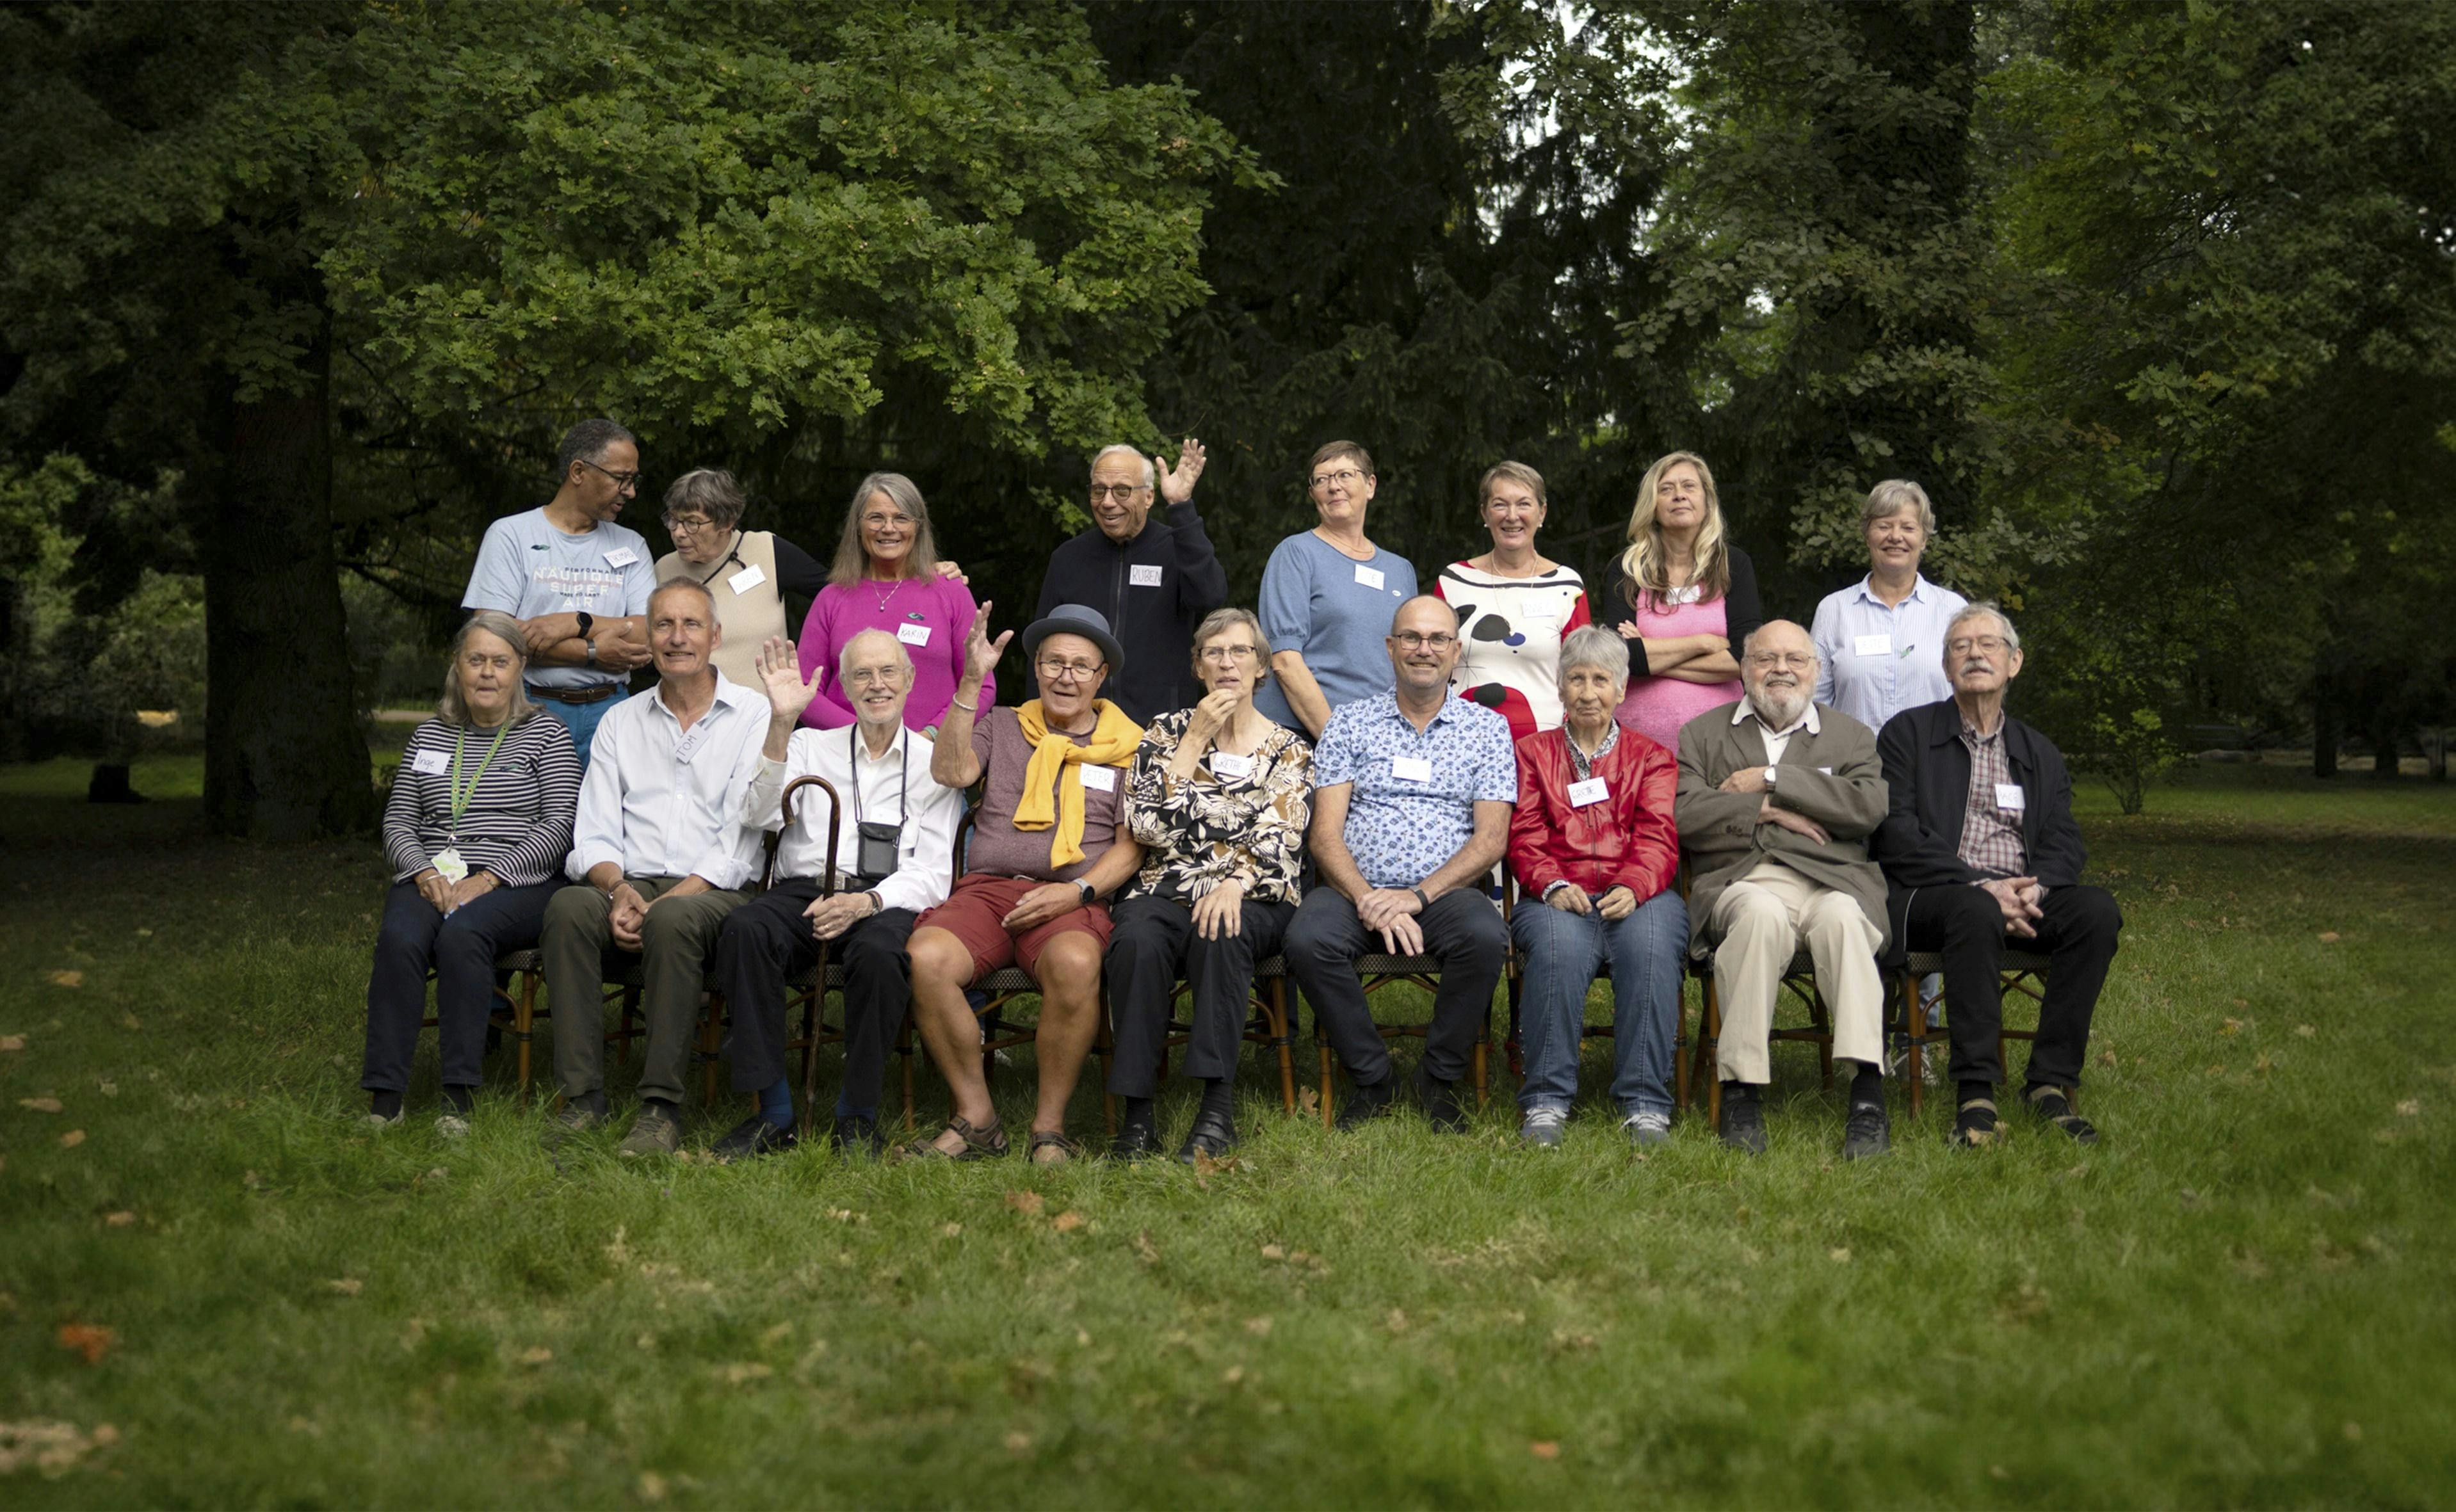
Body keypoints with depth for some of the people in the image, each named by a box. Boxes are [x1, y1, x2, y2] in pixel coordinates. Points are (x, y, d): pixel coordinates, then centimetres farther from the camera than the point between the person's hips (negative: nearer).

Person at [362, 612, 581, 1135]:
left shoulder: (547, 737, 9)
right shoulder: (429, 736, 21)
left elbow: (558, 826, -2)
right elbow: (397, 821, 16)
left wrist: (488, 879, -13)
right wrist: (425, 872, -5)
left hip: (514, 888, -3)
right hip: (429, 880, 3)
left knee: (461, 933, -35)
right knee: (399, 938, -30)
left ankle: (459, 1098, -32)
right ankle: (385, 1099, -31)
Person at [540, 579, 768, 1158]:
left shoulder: (753, 715, 5)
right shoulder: (621, 721, 18)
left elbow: (742, 838, -5)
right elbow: (594, 834, 9)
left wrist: (666, 901, -17)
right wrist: (619, 889, -14)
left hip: (713, 891, -3)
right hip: (630, 885, 3)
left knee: (674, 919, -37)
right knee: (569, 908, -29)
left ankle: (662, 1104, -30)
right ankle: (582, 1094, -26)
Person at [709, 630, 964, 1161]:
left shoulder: (933, 762, 14)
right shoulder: (810, 747, 20)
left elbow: (933, 874, 5)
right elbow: (761, 815, 0)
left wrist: (865, 902, -14)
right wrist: (781, 725, -10)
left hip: (885, 903, -2)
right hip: (802, 893, 2)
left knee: (878, 952, -37)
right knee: (744, 930, -32)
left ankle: (857, 1115, -19)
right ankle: (773, 1112, -25)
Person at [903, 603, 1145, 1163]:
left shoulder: (1126, 747, 17)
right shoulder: (1002, 726, 21)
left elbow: (1132, 845, 10)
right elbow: (951, 771, 3)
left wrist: (1078, 891, -8)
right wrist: (971, 683, -1)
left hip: (1073, 901, -1)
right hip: (985, 886, 2)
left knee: (1075, 964, -38)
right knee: (926, 957, -32)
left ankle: (1050, 1126, -21)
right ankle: (976, 1118, -17)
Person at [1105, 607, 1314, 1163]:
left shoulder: (1288, 750, 12)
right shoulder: (1167, 732, 14)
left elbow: (1279, 841, -3)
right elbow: (1148, 826, -2)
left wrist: (1236, 883, -24)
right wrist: (1195, 738, -2)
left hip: (1252, 901, -1)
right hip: (1166, 891, 1)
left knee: (1220, 932, -37)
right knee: (1138, 939, -34)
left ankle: (1218, 1107, -36)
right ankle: (1136, 1111, -31)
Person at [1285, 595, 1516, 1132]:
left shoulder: (1487, 728, 11)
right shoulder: (1351, 723, 12)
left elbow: (1490, 839, 1)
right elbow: (1326, 833, 3)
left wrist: (1418, 895, -14)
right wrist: (1367, 899, -16)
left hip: (1447, 891, -1)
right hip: (1357, 890, 1)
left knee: (1485, 936, -34)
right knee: (1307, 938, -31)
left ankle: (1440, 1077, -10)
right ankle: (1372, 1078, -10)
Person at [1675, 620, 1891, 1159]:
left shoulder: (1852, 736, 22)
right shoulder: (1703, 734, 22)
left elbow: (1870, 807, 1)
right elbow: (1684, 815, 6)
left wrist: (1770, 781, -1)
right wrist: (1765, 811, -4)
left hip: (1830, 879, 1)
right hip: (1740, 880, 0)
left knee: (1841, 917, -36)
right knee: (1763, 914, -37)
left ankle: (1868, 1096, -42)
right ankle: (1740, 1090, -35)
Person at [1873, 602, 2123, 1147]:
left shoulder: (2040, 753, 22)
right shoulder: (1907, 733, 9)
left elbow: (2064, 843, 10)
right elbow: (1898, 837, -4)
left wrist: (2035, 887, -14)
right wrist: (1980, 886, -16)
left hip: (2025, 897, 4)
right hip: (1928, 898, -4)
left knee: (2096, 908, -25)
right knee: (1977, 910, -37)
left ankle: (2050, 1080, -22)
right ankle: (1974, 1093, -35)